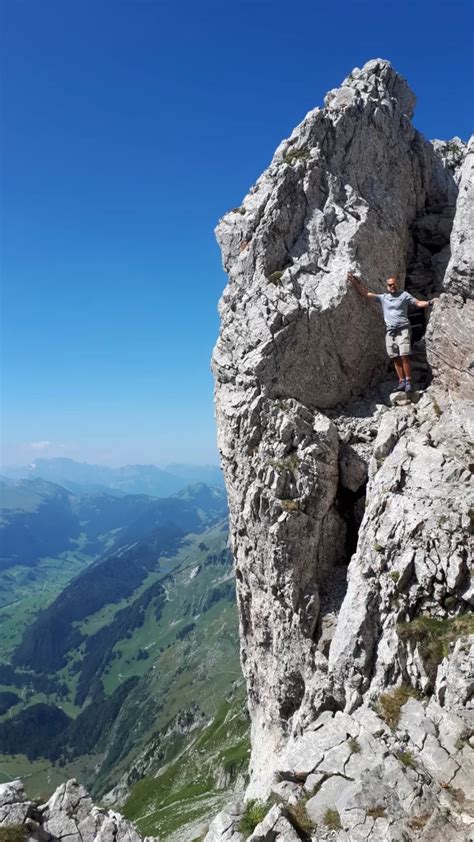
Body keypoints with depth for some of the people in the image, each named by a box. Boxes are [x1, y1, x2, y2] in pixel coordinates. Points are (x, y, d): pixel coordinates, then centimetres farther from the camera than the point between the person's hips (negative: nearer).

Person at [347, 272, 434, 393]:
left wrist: (430, 303, -14)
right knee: (396, 358, 2)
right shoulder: (383, 297, 13)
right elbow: (365, 294, 11)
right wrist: (354, 282, 5)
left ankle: (408, 382, -9)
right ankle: (401, 382, 6)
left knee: (404, 356, -12)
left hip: (402, 329, -3)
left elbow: (418, 303, 3)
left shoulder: (404, 295, 8)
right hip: (390, 331, 3)